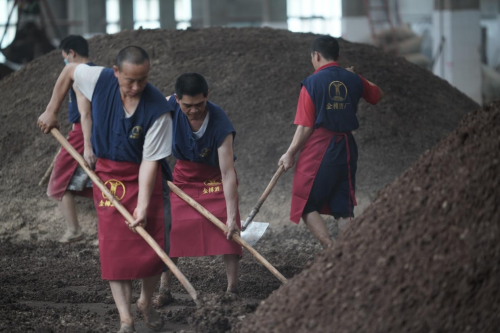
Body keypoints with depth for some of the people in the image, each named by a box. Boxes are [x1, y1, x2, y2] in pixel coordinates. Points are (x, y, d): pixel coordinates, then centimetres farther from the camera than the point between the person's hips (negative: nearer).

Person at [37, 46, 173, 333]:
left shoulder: (158, 110, -26)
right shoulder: (100, 80, -19)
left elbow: (150, 160, -24)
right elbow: (69, 71, 3)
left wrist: (143, 205, -28)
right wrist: (51, 111, 7)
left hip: (144, 175, -2)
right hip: (109, 174, 2)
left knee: (154, 243, -3)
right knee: (115, 246, -5)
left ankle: (147, 302, 25)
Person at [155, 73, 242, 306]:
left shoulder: (219, 123, -35)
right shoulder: (170, 107, -24)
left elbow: (228, 173, -36)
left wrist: (232, 216, -39)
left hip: (215, 177, -3)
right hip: (183, 175, 3)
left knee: (227, 231, -14)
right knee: (171, 229, -3)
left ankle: (232, 289, -8)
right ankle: (164, 290, 5)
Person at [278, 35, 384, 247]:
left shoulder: (312, 83, -10)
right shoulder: (353, 80, 4)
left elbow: (306, 127, -11)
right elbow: (378, 95, 25)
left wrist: (290, 154, -2)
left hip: (318, 150, -5)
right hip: (346, 149, 5)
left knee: (306, 206, 4)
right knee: (344, 210, 10)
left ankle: (330, 248, -13)